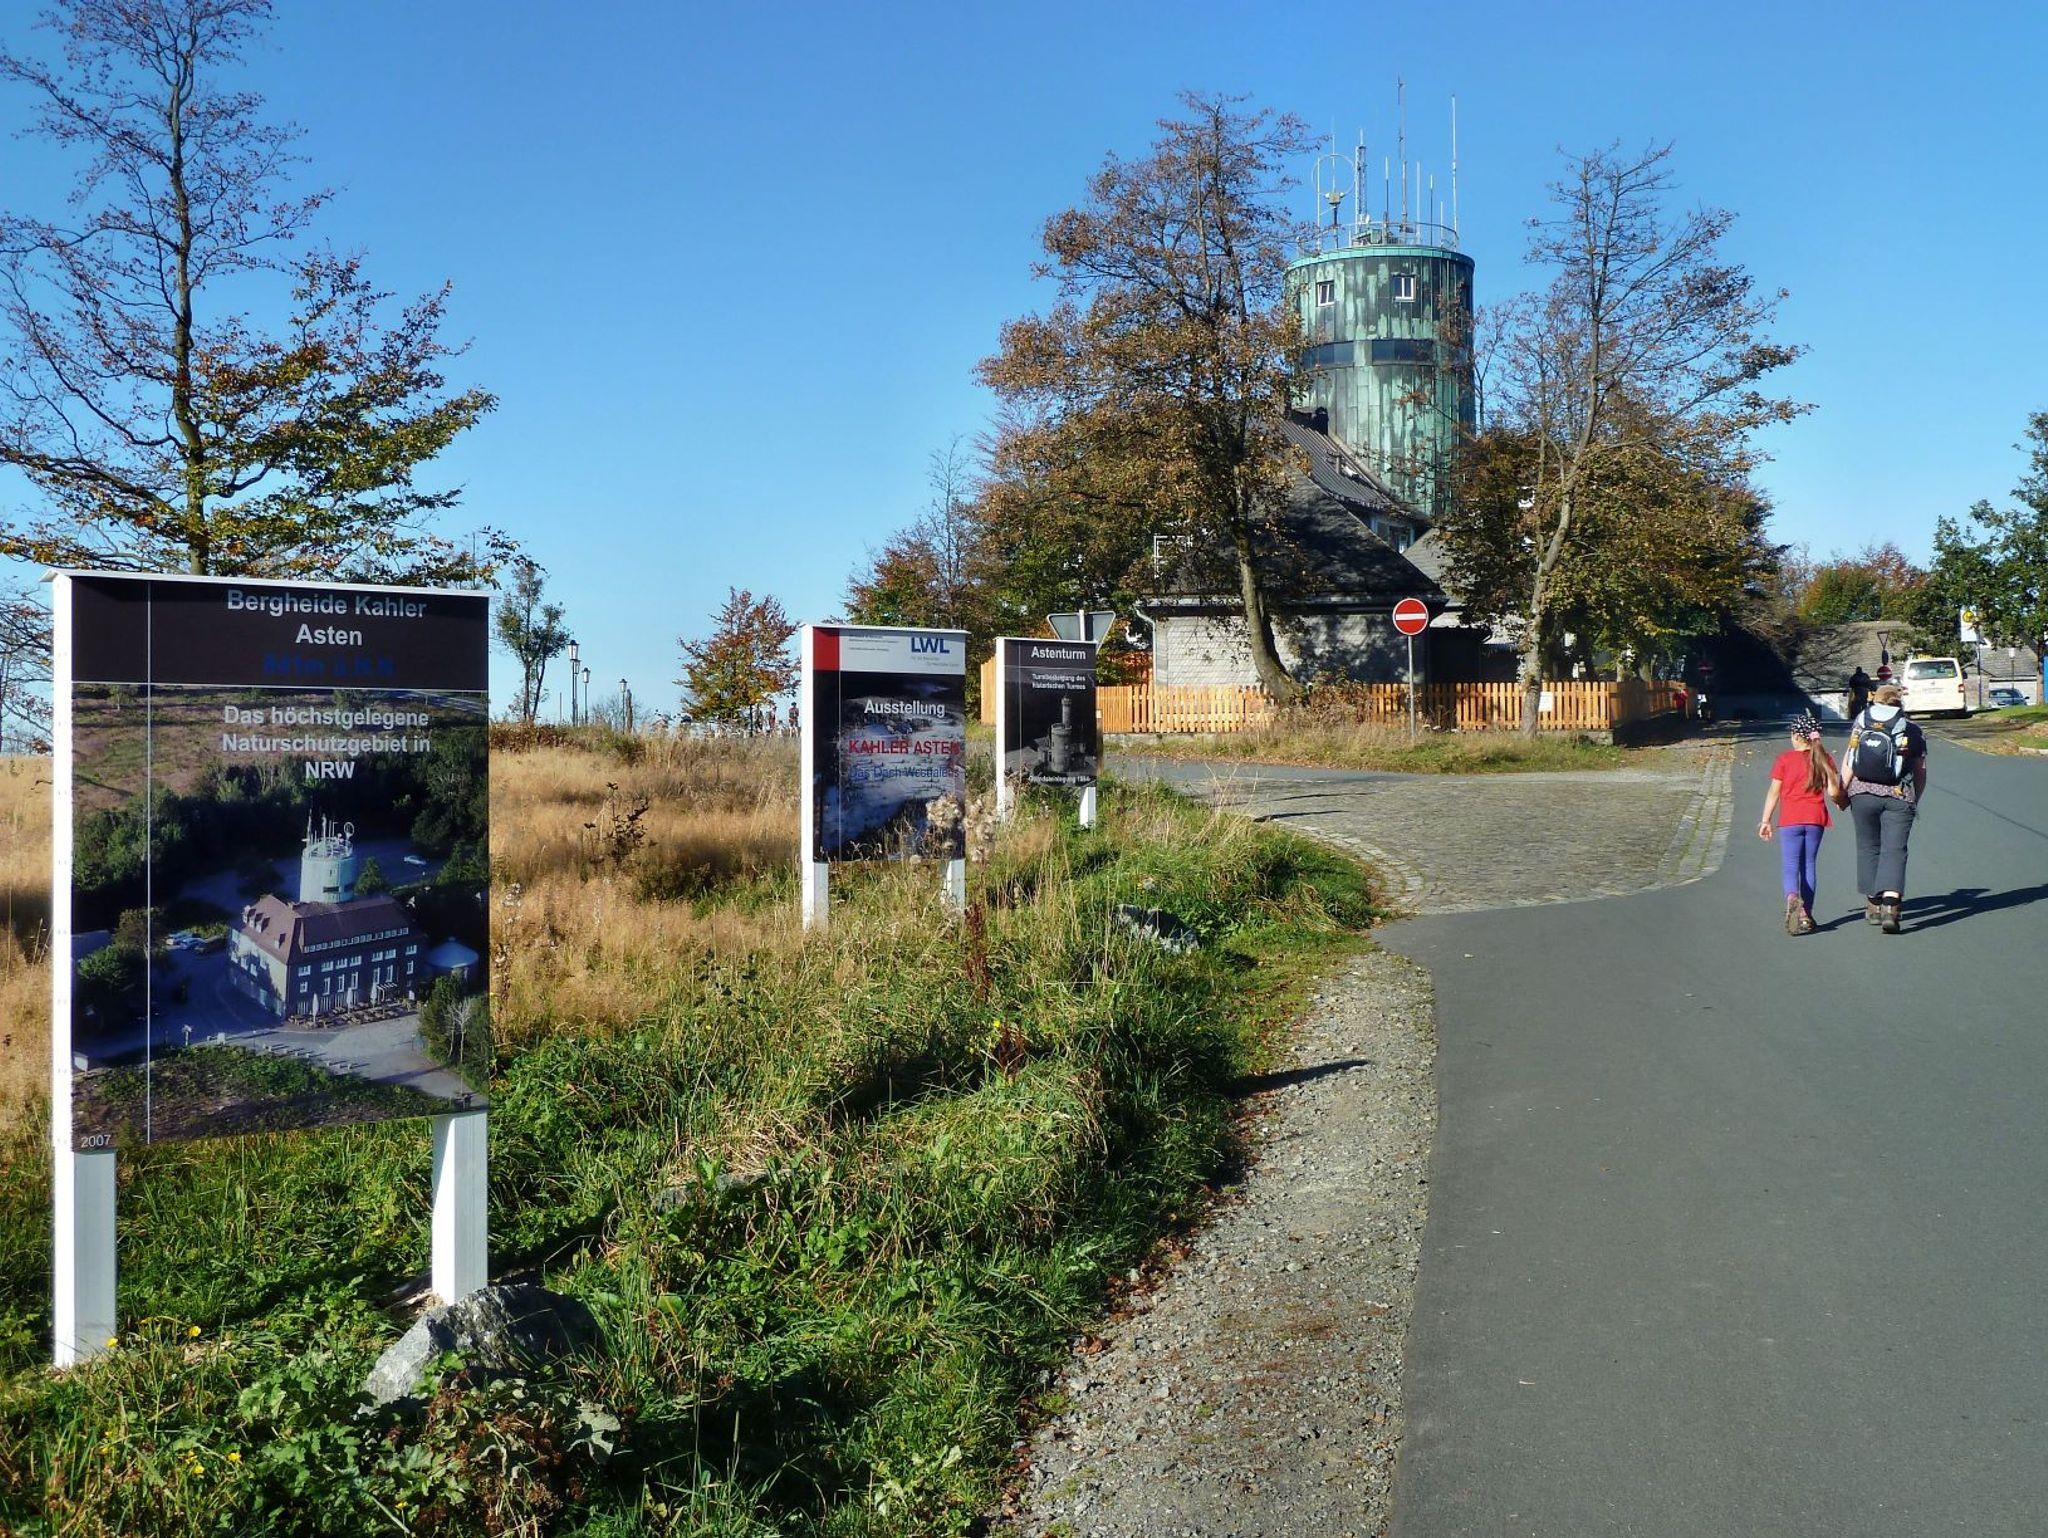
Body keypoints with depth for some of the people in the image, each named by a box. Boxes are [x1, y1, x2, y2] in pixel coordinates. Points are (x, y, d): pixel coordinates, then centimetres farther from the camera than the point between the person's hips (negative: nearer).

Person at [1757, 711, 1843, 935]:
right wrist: (1841, 799, 23)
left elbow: (1773, 792, -2)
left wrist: (1765, 820, 4)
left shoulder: (1784, 759, -3)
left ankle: (1792, 899, -32)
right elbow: (1834, 792, -1)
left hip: (1790, 820, -3)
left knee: (1790, 867, -2)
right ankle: (1806, 915, 13)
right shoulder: (1824, 759, 2)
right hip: (1815, 819, 3)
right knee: (1809, 866, 13)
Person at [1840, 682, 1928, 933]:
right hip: (1898, 797, -1)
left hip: (1862, 793, 1)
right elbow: (1920, 772, 9)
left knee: (1868, 847, 15)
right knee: (1894, 851, -3)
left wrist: (1843, 791, 1)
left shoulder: (1861, 723, 5)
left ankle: (1873, 904, 23)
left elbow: (1849, 761, -3)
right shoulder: (1912, 731, 5)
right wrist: (1915, 801, 22)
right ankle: (1890, 906, -21)